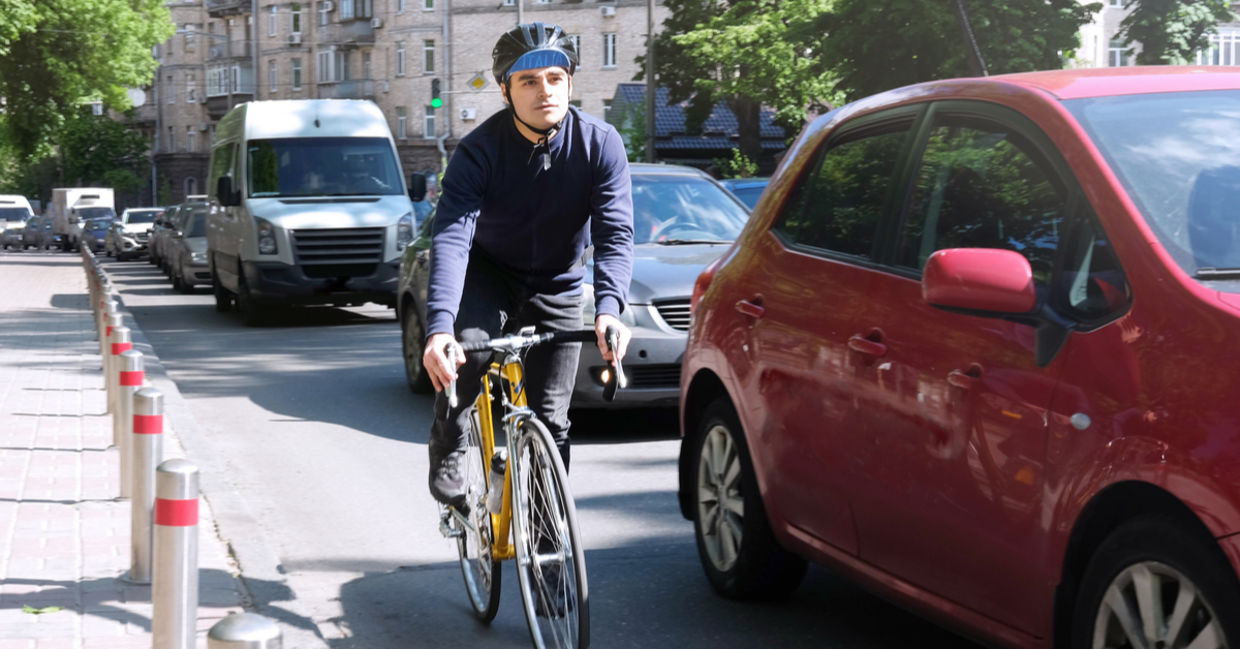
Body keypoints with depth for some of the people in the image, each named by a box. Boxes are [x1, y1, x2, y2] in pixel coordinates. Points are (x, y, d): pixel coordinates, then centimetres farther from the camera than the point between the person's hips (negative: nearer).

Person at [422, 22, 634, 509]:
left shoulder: (600, 144, -20)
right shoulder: (480, 150, -25)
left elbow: (616, 234, -26)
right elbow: (451, 236, -36)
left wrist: (608, 309, -45)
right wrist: (439, 326, -52)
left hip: (557, 287, 2)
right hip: (489, 273, -1)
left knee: (550, 420, -1)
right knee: (468, 346, -32)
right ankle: (447, 456, -8)